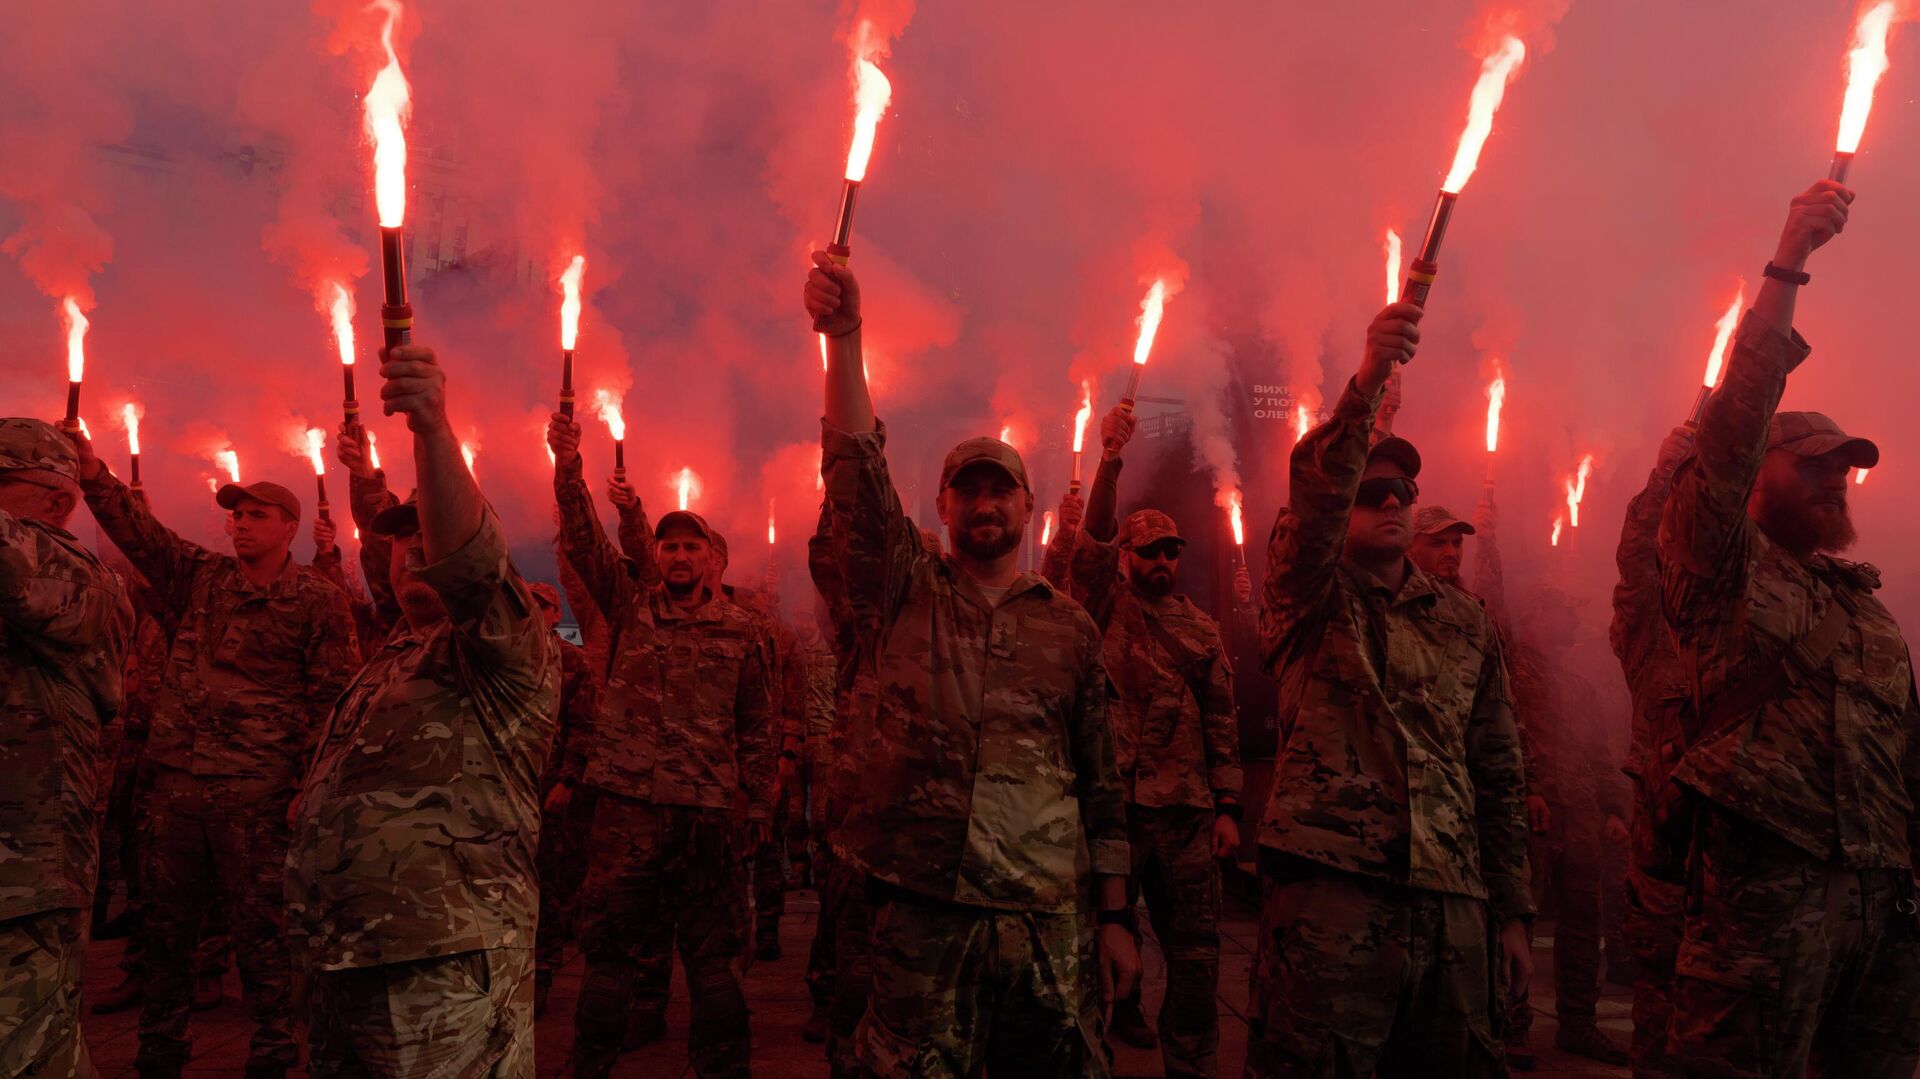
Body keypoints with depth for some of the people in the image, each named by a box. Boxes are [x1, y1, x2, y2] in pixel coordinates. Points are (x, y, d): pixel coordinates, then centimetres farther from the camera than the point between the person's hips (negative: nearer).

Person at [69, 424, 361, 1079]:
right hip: (177, 779, 5)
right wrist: (93, 474, -11)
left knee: (259, 926, 0)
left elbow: (333, 698, -5)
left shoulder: (318, 600, -2)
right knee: (167, 921, 14)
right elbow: (138, 530, 6)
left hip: (254, 786, -5)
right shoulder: (200, 577, 13)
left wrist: (311, 784, -11)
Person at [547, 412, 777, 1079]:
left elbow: (757, 727, 10)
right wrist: (568, 467, -17)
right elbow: (583, 542, -4)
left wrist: (760, 806, 7)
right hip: (627, 801, 1)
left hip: (708, 809, 0)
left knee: (711, 951, 6)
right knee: (609, 943, 7)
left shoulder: (740, 632, 8)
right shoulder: (630, 605, 9)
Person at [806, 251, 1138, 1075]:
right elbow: (857, 471, -8)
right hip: (921, 906, -1)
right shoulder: (905, 595, 7)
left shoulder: (1069, 626, 9)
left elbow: (1101, 781, 9)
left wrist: (1113, 918, 6)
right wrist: (843, 337, -19)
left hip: (1047, 913, 1)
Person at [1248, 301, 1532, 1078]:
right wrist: (1366, 383, -30)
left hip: (1453, 908, 4)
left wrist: (1513, 911, 13)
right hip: (1331, 895, -4)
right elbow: (1311, 499, -17)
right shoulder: (1311, 600, 5)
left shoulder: (1464, 622, 15)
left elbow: (1498, 772, 16)